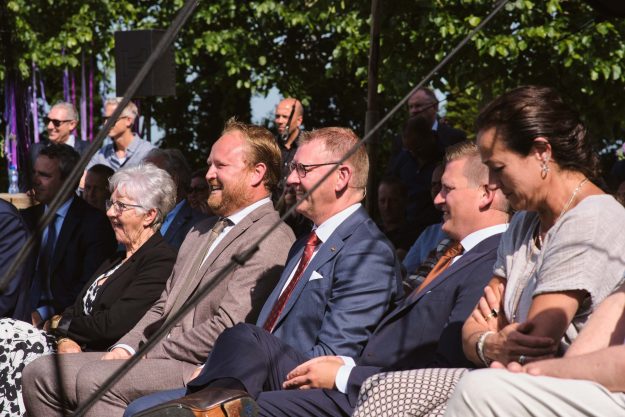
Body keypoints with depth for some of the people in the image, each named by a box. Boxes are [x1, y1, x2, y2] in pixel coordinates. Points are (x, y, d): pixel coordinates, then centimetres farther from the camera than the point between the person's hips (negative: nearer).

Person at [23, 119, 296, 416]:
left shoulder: (270, 239, -10)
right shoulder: (202, 231, 24)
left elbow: (224, 330, -18)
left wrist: (144, 355, -12)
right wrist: (125, 348, 4)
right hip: (155, 356, 10)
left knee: (94, 379, -30)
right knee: (40, 373, -1)